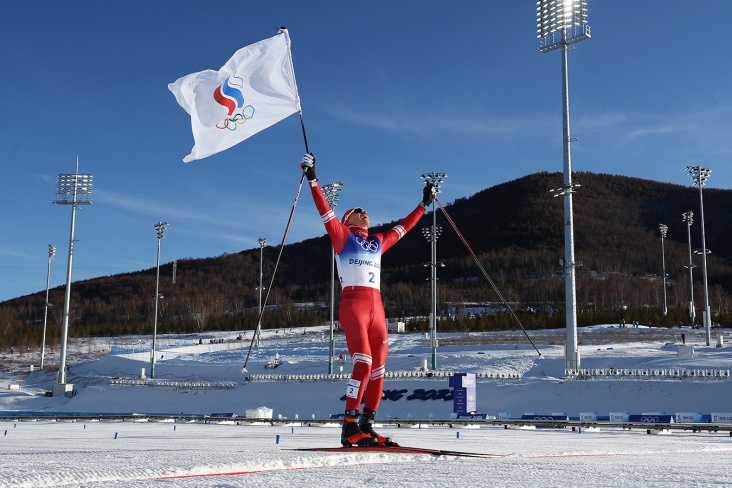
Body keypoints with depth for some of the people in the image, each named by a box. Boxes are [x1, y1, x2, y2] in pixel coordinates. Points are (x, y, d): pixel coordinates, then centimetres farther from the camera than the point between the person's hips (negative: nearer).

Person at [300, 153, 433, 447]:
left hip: (376, 306, 6)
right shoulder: (342, 236, 11)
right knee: (363, 364, -18)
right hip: (353, 303, -6)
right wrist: (312, 179, -6)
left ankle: (366, 425, 10)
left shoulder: (379, 242, 25)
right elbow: (324, 210, 1)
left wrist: (424, 204, 41)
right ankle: (349, 427, -15)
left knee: (379, 367, 2)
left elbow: (403, 227, 35)